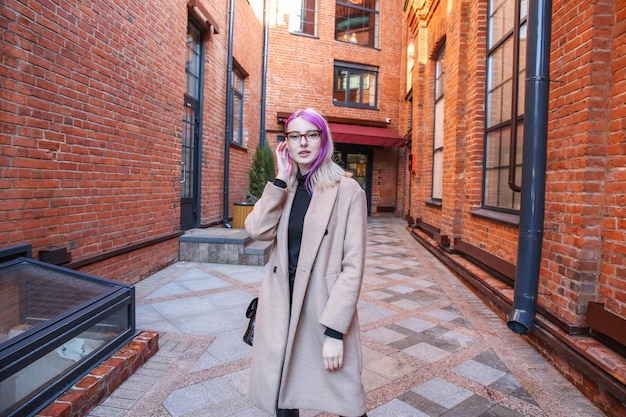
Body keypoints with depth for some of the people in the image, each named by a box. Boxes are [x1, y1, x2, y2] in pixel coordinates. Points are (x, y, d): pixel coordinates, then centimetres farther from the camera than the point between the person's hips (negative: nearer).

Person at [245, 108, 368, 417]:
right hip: (281, 307, 5)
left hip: (325, 307, -4)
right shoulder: (282, 189, 8)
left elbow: (353, 265, -12)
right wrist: (282, 179, -11)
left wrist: (335, 330, -16)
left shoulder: (347, 191, -8)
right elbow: (257, 230, -11)